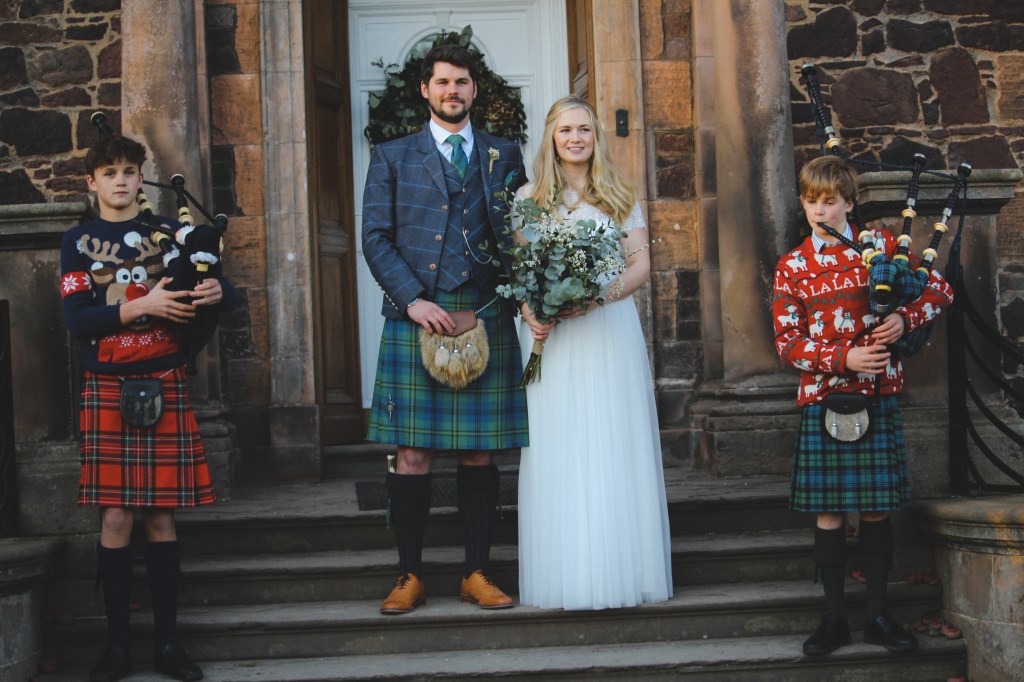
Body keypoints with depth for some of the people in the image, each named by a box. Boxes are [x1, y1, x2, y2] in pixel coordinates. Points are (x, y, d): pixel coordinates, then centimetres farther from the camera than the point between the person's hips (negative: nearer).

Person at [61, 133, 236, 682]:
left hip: (165, 386, 1)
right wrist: (142, 306, -18)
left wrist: (216, 291, -16)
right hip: (108, 389, -1)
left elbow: (226, 294, 9)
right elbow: (77, 319, -5)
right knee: (115, 517, -2)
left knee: (162, 515, 4)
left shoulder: (169, 230, 11)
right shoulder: (79, 241, 7)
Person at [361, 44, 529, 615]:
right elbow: (375, 238, 3)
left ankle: (478, 573, 14)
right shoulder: (393, 157, 11)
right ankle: (410, 576, 9)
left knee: (480, 451, 5)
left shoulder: (504, 156, 14)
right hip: (415, 318, -1)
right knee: (414, 453, -1)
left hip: (486, 318, 1)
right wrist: (413, 300, -9)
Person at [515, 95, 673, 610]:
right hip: (551, 338, 0)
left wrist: (597, 296, -13)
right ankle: (562, 575, 2)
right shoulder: (529, 198, 10)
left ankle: (616, 574, 5)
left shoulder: (620, 197, 11)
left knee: (612, 448, -1)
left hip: (609, 332, 1)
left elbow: (640, 265, 4)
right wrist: (530, 312, -13)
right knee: (557, 451, -2)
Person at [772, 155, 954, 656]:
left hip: (878, 395, 0)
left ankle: (878, 615, 17)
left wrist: (905, 319, -11)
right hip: (823, 398, 0)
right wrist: (844, 358, -14)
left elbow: (940, 290, 7)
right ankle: (834, 618, 13)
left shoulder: (880, 244, 5)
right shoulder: (791, 267, 4)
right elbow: (787, 343, -1)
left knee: (876, 508, 6)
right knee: (828, 511, 3)